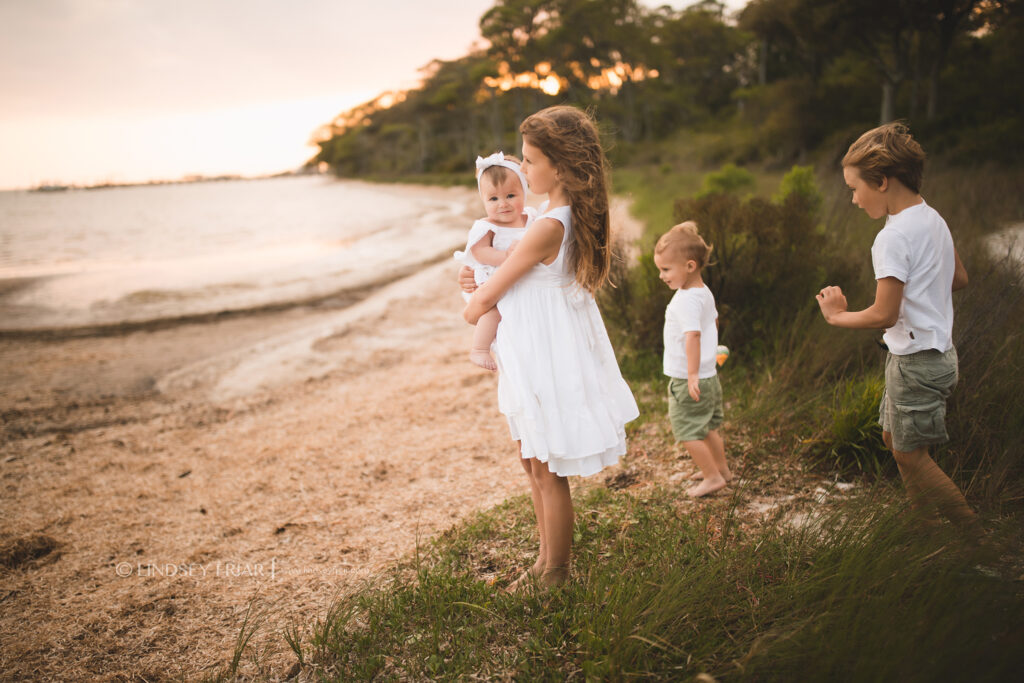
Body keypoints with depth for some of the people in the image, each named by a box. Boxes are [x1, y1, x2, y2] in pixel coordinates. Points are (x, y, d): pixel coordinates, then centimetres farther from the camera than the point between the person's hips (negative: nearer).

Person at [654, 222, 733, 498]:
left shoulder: (687, 300, -23)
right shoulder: (704, 292, 8)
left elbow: (692, 335, -31)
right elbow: (713, 321, 23)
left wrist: (692, 375, -34)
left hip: (687, 381, -10)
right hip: (709, 376, 10)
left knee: (688, 432, 1)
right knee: (707, 427, 22)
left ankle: (713, 477, 9)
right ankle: (722, 469, 34)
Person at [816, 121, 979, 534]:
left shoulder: (894, 237, -23)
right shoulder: (933, 219, 6)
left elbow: (884, 315, -24)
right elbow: (960, 279, 18)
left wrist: (837, 316, -10)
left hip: (916, 360, -9)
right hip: (938, 349, 9)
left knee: (910, 454, 3)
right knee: (893, 436, 20)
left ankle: (979, 539, 12)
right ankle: (927, 524, 31)